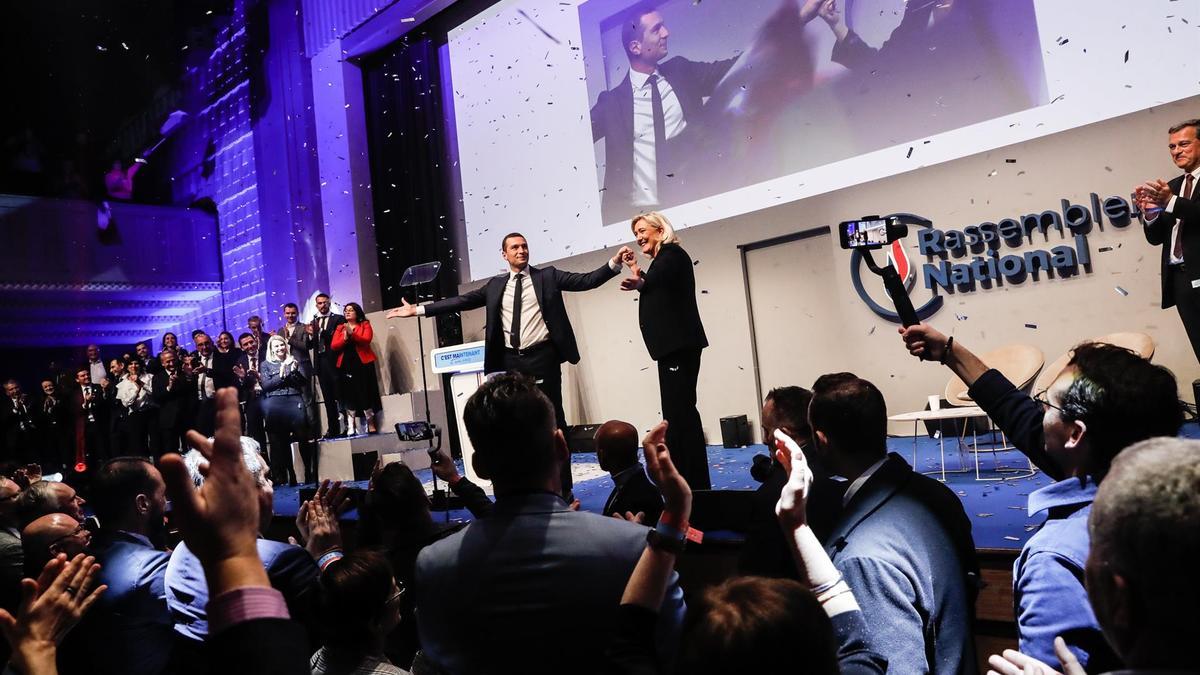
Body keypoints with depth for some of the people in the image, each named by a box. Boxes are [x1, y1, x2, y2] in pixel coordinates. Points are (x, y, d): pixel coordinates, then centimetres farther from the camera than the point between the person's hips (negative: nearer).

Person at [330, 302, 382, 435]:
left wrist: (352, 334, -22)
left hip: (363, 363, -3)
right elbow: (333, 346, 4)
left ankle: (371, 425, 3)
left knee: (365, 393, -4)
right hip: (345, 366, 3)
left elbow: (366, 339, -10)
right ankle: (351, 427, -1)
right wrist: (345, 339, -12)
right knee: (349, 395, -1)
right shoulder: (340, 328, 16)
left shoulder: (365, 324, 8)